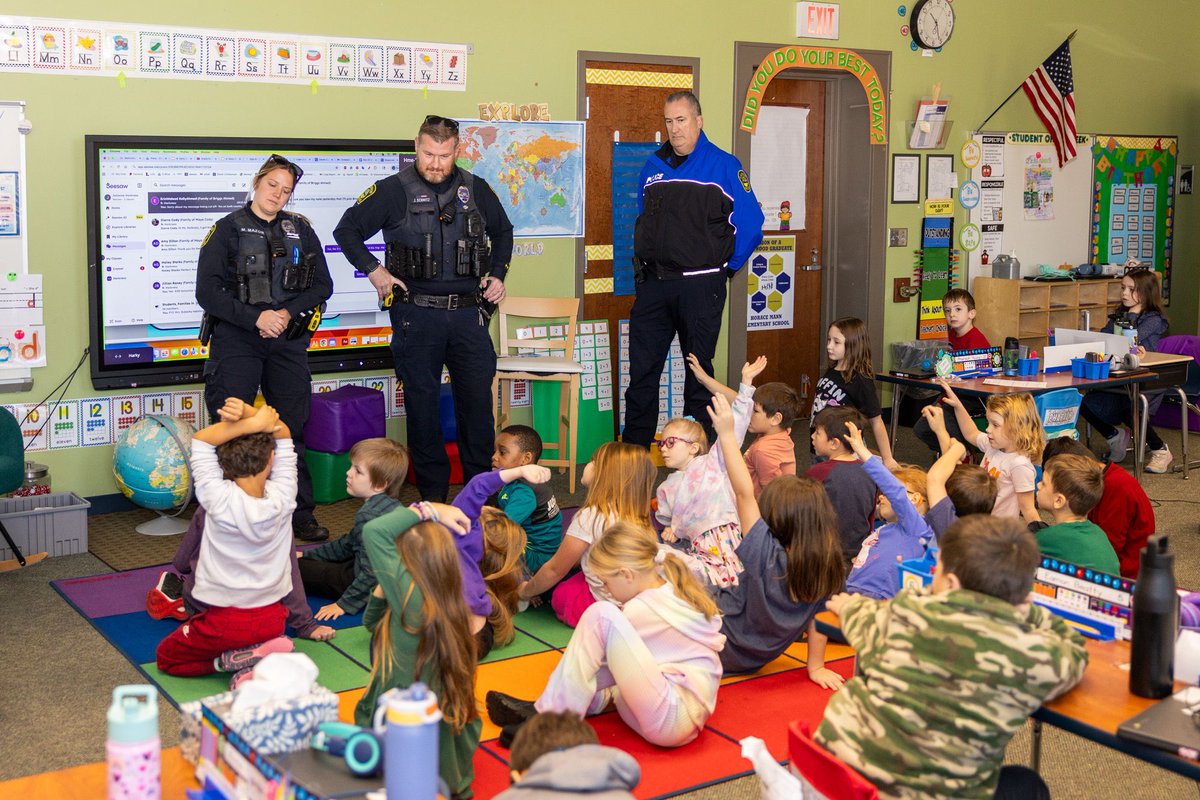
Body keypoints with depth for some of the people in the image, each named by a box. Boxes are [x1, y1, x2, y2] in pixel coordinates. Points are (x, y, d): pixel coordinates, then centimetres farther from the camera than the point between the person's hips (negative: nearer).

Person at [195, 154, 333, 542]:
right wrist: (256, 317, -15)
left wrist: (288, 313, -8)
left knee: (291, 429, 7)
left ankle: (299, 513, 15)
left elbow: (322, 284, 9)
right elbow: (207, 291, -6)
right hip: (236, 340, -3)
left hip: (288, 341, 3)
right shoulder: (227, 229, 1)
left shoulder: (301, 230, 12)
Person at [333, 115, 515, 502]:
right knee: (422, 402, 4)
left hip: (468, 313, 2)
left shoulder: (476, 189, 7)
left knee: (478, 398, 3)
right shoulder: (393, 190, -2)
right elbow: (346, 230, 5)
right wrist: (373, 271, -4)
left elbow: (502, 231, 24)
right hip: (416, 314, -2)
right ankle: (433, 493, 14)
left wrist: (497, 274, 12)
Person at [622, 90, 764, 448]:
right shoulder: (653, 166, 11)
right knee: (641, 370, 5)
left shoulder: (724, 166, -4)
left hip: (700, 287, -4)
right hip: (652, 284, 5)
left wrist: (724, 267, 1)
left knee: (699, 372, 6)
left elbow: (750, 227, -3)